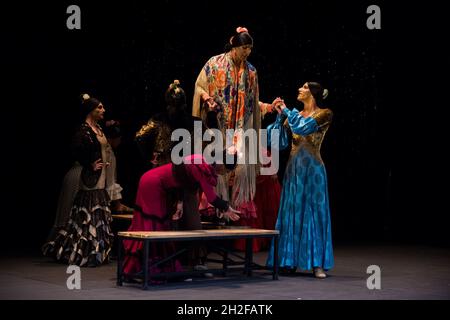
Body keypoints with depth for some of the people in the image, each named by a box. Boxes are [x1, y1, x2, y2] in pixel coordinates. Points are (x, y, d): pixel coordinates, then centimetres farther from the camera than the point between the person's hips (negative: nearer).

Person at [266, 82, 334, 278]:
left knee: (314, 213, -3)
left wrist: (286, 111, -7)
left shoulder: (324, 114, -2)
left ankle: (317, 264, 1)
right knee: (291, 213, 4)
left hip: (312, 169, -5)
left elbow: (305, 127, -19)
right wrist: (280, 114, -4)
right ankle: (290, 261, 10)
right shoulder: (295, 115, 13)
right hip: (294, 168, 5)